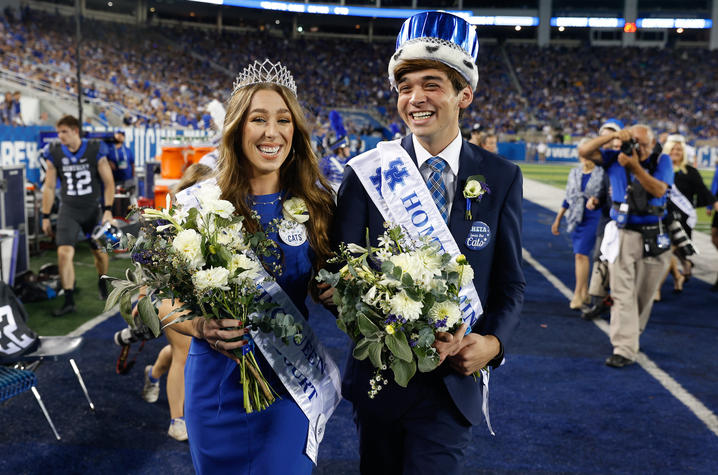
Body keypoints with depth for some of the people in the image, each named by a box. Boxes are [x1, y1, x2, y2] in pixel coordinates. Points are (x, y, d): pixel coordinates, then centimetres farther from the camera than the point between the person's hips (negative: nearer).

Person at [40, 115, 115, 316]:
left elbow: (108, 182, -3)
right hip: (68, 210, 0)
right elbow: (49, 187, 4)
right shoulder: (54, 153, -3)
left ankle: (102, 282, 42)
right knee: (64, 253, -14)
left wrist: (108, 210, -11)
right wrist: (46, 216, 4)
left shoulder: (95, 150, -7)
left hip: (93, 209, 0)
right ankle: (69, 301, -5)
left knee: (100, 253, 11)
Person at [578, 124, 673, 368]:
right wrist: (612, 136, -14)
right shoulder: (616, 159, 3)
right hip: (623, 235, -1)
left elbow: (659, 190, -13)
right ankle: (625, 350, -8)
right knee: (622, 293, -8)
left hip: (654, 237, 1)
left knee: (644, 294, 10)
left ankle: (631, 336, 31)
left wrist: (635, 167, -23)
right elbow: (584, 151, -5)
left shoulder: (662, 161, 2)